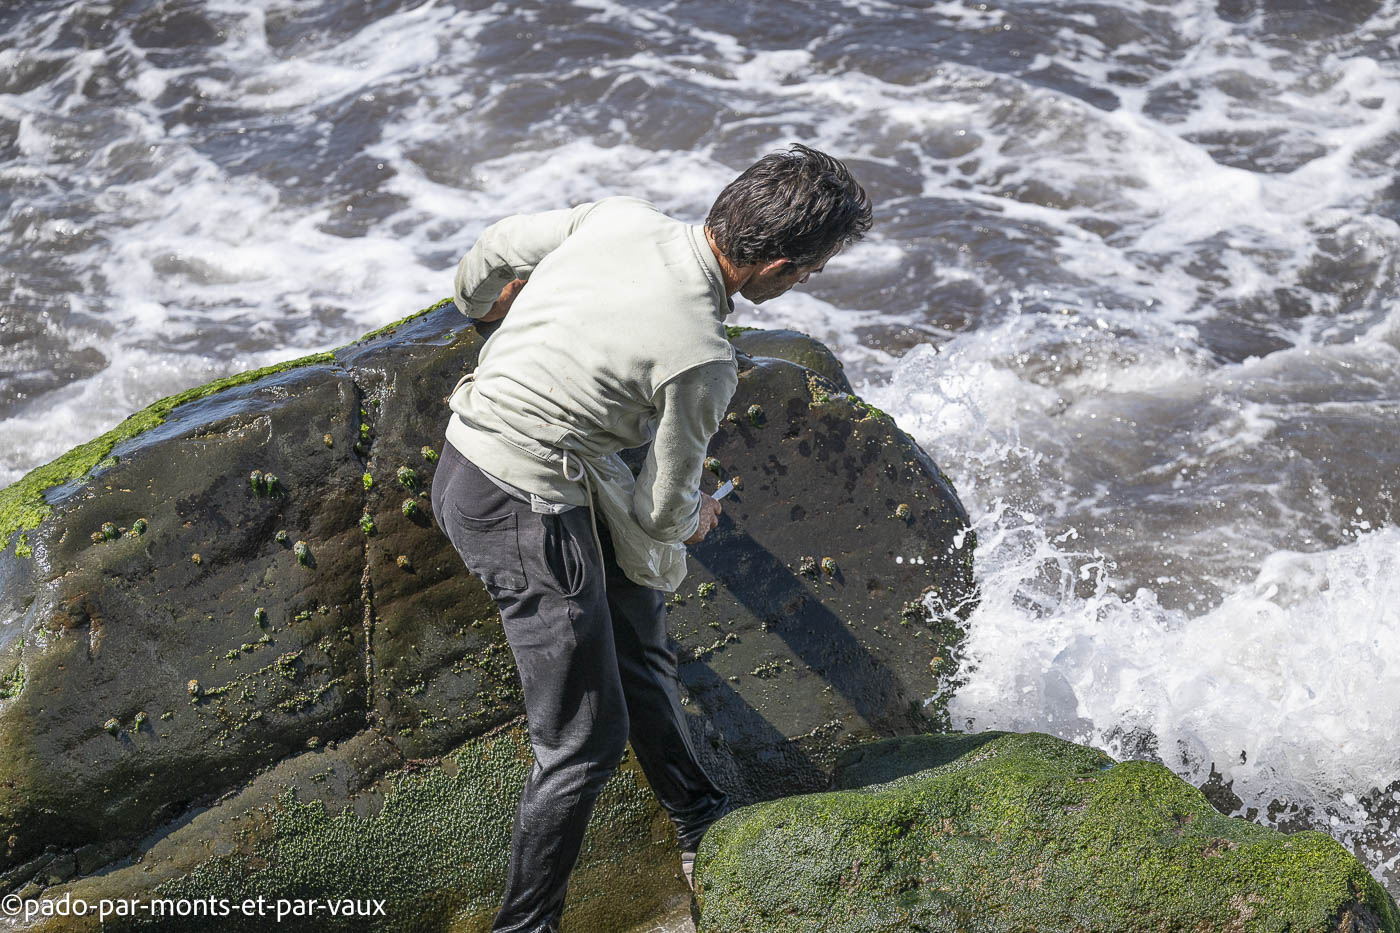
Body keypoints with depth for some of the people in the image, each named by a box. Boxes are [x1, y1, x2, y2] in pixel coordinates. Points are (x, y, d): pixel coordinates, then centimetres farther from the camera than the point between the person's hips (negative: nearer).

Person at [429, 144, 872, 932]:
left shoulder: (621, 215, -5)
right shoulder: (701, 361, -23)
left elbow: (503, 245, 14)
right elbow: (662, 509, -9)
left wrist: (480, 298, 37)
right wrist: (694, 519, 16)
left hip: (469, 457, 10)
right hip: (525, 512, -10)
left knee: (635, 627, 24)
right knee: (587, 740, 2)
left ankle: (701, 818, 42)